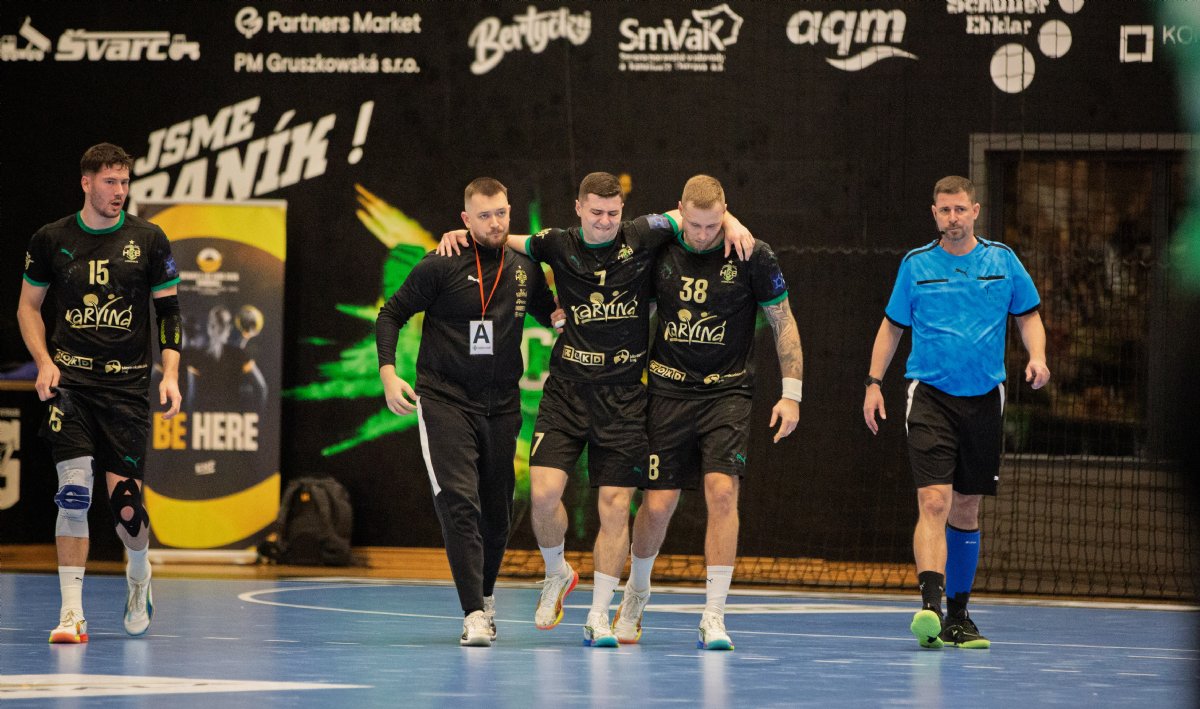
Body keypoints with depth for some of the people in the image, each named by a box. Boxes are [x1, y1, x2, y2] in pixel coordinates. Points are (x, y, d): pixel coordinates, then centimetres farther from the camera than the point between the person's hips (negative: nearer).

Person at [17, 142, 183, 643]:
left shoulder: (148, 240, 3)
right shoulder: (51, 240, 4)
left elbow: (169, 310, 8)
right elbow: (28, 306, 14)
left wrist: (170, 375, -4)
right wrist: (44, 362, -1)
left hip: (127, 383, 0)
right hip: (70, 380, 0)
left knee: (126, 502, -5)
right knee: (74, 491, -12)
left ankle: (138, 576, 29)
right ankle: (72, 613, -8)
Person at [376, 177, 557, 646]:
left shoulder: (525, 270, 6)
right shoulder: (441, 267, -7)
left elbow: (549, 313, 23)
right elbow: (392, 314, 0)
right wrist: (388, 374, -12)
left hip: (501, 405, 4)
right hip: (443, 400, -4)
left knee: (497, 511, 8)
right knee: (458, 500, -18)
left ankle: (485, 594, 33)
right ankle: (474, 615, -20)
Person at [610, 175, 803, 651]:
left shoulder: (751, 255, -7)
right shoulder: (659, 250, -3)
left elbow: (782, 322, 1)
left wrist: (791, 393, -2)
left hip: (727, 392, -1)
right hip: (668, 391, 2)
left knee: (722, 490, -18)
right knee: (658, 504, 0)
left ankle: (713, 618, -14)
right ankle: (636, 592, 29)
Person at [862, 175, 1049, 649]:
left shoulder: (1002, 261, 5)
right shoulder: (916, 265, 3)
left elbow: (1028, 316, 13)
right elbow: (892, 326, 13)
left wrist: (1036, 357, -6)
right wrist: (874, 383, 6)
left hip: (983, 398, 2)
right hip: (930, 396, -2)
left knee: (966, 511, 9)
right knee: (934, 503, -18)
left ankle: (957, 617, 20)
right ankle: (930, 606, -30)